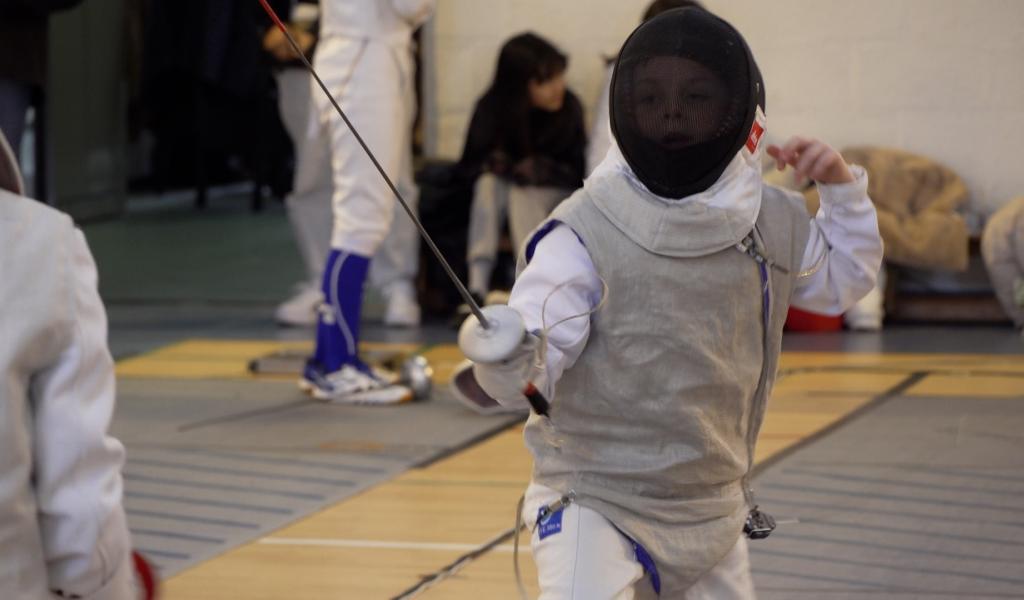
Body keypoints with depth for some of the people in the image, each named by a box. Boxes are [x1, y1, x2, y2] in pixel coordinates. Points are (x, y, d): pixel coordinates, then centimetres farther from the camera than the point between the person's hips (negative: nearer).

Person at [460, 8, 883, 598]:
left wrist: (843, 187, 2)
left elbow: (842, 278, 18)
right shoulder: (587, 231, -18)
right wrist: (507, 355, -49)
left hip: (710, 506, 6)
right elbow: (531, 370, -26)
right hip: (595, 503, -5)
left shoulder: (770, 222, -2)